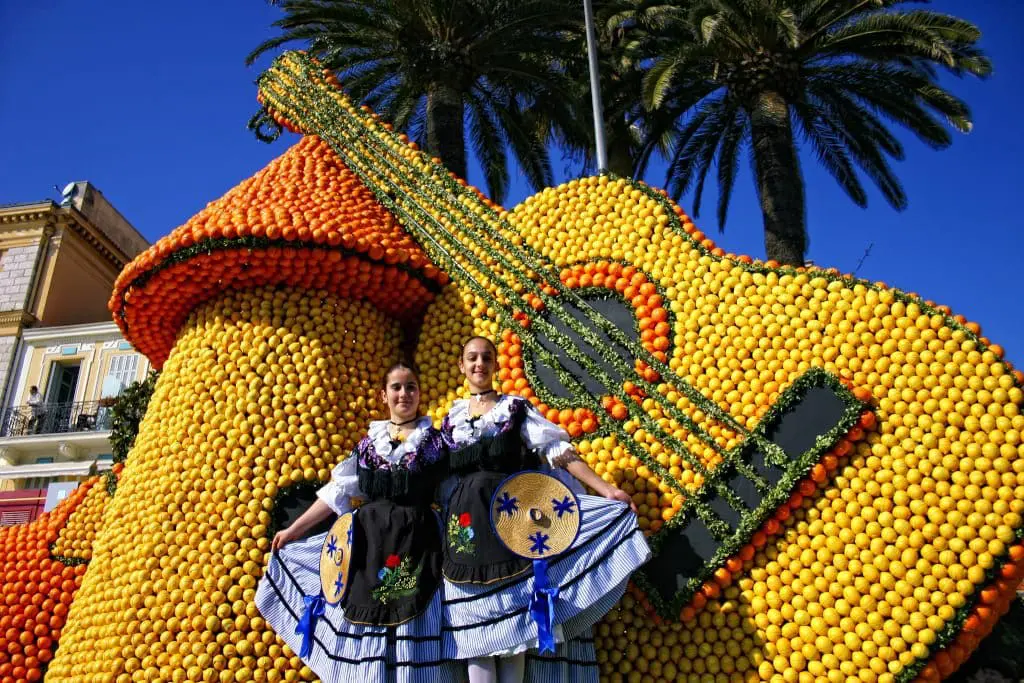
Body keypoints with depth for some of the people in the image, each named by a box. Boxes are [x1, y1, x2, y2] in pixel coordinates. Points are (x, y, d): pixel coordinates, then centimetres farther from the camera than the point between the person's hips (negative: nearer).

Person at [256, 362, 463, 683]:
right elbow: (337, 492, 14)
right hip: (368, 544, 3)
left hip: (417, 545, -3)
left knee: (413, 649, -1)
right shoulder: (369, 442, 11)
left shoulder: (436, 441, 3)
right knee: (365, 646, 6)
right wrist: (293, 530, 15)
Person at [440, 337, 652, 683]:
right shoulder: (451, 417, 15)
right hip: (467, 522, 2)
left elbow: (557, 451, 0)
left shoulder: (515, 407, 8)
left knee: (514, 613, -3)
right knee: (474, 617, 1)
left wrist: (604, 489, -8)